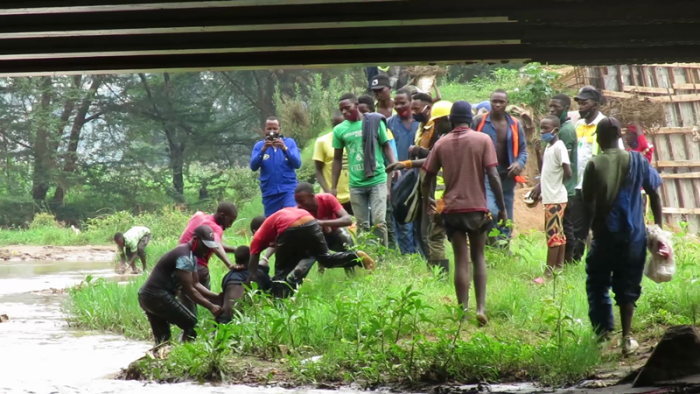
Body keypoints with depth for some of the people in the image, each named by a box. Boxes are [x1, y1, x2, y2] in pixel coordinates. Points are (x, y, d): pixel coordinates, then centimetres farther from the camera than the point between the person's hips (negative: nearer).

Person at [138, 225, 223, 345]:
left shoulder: (191, 256, 15)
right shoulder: (184, 256, -17)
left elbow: (195, 284, 17)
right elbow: (189, 290, -18)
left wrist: (217, 298, 7)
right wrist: (211, 306, -16)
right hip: (157, 296, -10)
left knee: (162, 339, 11)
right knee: (190, 323, -7)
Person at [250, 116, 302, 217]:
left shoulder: (290, 142, 5)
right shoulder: (259, 146, 7)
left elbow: (297, 164, -6)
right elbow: (253, 166, -6)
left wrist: (285, 148, -20)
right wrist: (263, 150, -21)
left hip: (288, 190, -2)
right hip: (269, 192, 2)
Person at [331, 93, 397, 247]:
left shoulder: (375, 122, -3)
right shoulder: (339, 130, 3)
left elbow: (386, 146, 4)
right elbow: (337, 159, 12)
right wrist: (334, 187, 11)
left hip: (377, 180, -2)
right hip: (356, 184, 3)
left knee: (379, 221, -9)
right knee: (362, 225, 6)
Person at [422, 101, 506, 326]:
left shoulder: (441, 144, 3)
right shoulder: (483, 140, -3)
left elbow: (427, 178, 7)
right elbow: (493, 176, -9)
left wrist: (427, 200, 26)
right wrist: (502, 207, -2)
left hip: (452, 208, 1)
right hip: (477, 207, -1)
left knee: (461, 261, 4)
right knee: (479, 258, 13)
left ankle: (463, 313, 0)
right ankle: (481, 308, 1)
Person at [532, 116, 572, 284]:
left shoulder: (559, 147, -15)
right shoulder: (548, 147, 13)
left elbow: (568, 173, -20)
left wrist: (558, 183, -7)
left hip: (555, 198, -9)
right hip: (550, 197, 9)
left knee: (552, 235, -7)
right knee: (558, 235, 13)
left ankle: (548, 274, -6)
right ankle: (559, 268, 19)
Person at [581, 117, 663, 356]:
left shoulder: (594, 165, -8)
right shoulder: (637, 161, -3)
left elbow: (588, 201, -4)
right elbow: (654, 193, 0)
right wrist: (658, 224, 10)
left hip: (605, 235, -2)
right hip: (633, 236, 2)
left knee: (598, 285, 13)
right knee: (627, 287, 8)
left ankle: (602, 334, 11)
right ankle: (627, 338, 4)